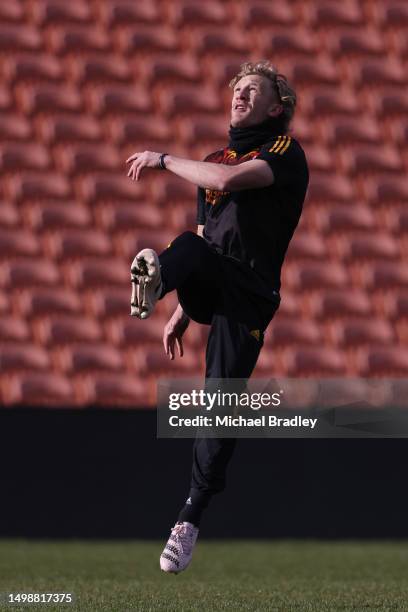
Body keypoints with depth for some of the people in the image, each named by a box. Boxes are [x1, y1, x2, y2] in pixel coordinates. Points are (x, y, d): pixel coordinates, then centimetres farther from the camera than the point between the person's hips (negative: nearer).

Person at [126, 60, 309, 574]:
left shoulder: (285, 152, 1)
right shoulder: (215, 160, 24)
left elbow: (229, 181, -17)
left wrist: (164, 160, -6)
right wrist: (183, 312, 20)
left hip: (248, 291, -5)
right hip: (207, 283, 5)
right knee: (188, 247, -30)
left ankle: (190, 520, -2)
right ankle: (153, 282, -64)